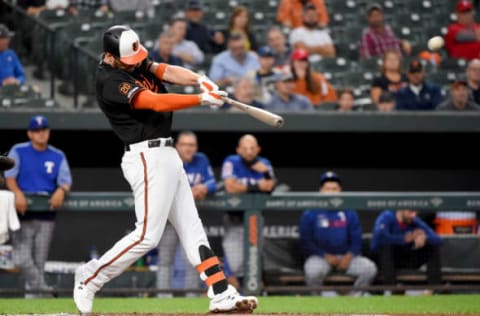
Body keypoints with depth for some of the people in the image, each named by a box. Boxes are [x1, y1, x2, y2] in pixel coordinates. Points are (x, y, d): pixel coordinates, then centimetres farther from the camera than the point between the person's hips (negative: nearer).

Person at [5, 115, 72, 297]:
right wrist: (17, 193, -23)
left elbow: (66, 181, 4)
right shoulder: (18, 152, 6)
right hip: (23, 212, -2)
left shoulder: (58, 156, 11)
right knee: (23, 258, -16)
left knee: (40, 260, 2)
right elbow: (9, 176, -4)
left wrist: (61, 190, -20)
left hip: (47, 213, 2)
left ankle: (32, 294, 8)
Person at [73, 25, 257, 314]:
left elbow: (167, 72, -4)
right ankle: (89, 278, 5)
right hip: (148, 158, -10)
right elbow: (156, 102, -25)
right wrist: (202, 99, -26)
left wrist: (199, 80, -23)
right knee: (148, 235, -9)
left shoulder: (135, 61, 9)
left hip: (166, 155, 10)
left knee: (191, 227, 7)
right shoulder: (110, 81, -18)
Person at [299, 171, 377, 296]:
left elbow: (356, 239, 8)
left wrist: (348, 256, -12)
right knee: (313, 270, -37)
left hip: (346, 256, 3)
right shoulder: (310, 214, -2)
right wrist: (326, 256, -14)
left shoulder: (349, 213, 7)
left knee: (369, 268, -20)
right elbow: (306, 242, -4)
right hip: (320, 256, -3)